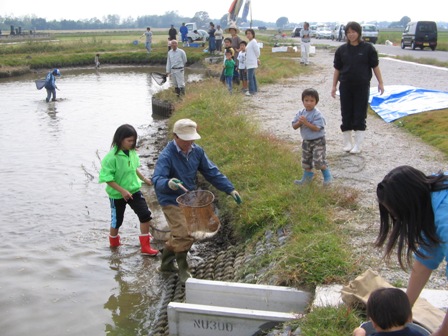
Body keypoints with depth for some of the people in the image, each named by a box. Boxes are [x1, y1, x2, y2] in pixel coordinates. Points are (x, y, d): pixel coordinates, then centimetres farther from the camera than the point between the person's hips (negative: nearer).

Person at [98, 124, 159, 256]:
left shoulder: (132, 152, -4)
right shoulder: (112, 156, -23)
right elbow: (107, 178, -22)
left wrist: (144, 178, 12)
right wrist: (122, 190, -26)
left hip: (134, 190, 5)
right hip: (117, 194, -5)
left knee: (145, 214, -4)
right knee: (117, 220, 11)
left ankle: (145, 246, 7)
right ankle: (114, 243, 40)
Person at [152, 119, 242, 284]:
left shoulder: (196, 151, -5)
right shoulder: (166, 156, -24)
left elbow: (212, 172, 2)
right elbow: (157, 180, -34)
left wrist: (230, 189, -3)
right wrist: (168, 183, -57)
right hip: (171, 202, -7)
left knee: (179, 234, 18)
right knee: (185, 234, -15)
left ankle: (166, 264, 39)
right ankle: (183, 270, 6)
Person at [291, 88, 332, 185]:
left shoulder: (317, 114, -17)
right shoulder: (301, 113, 0)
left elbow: (317, 128, -26)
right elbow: (294, 126, -2)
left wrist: (306, 122, -30)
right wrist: (300, 122, -22)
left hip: (318, 141, -6)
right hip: (306, 141, 6)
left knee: (318, 160, -11)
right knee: (306, 161, 15)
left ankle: (327, 175, 11)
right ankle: (308, 177, 33)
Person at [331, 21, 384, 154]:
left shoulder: (368, 48, -3)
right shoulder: (341, 49, 3)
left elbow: (375, 66, 2)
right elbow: (337, 69, 7)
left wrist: (380, 83, 1)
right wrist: (334, 86, 6)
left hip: (362, 87, -2)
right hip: (345, 87, 2)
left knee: (360, 115, 1)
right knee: (346, 115, 6)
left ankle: (358, 145, 8)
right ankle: (347, 142, 18)